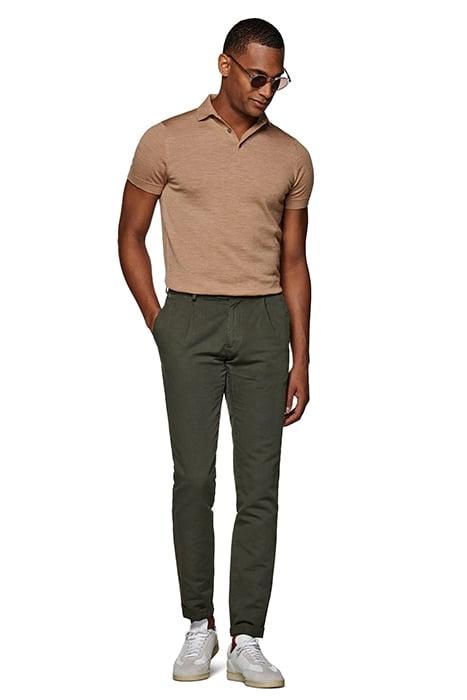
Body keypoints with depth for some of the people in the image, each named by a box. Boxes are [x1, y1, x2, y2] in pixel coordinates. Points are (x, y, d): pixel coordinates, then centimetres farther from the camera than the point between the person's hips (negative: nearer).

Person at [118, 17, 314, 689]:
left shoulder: (292, 157, 8)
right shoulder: (166, 141, 1)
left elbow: (294, 263, 11)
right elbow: (130, 237, 8)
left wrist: (301, 361, 6)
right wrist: (160, 326, 2)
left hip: (264, 324, 2)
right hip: (189, 319, -2)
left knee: (259, 485, 0)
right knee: (193, 478, 0)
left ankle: (247, 640, 6)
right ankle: (199, 627, 14)